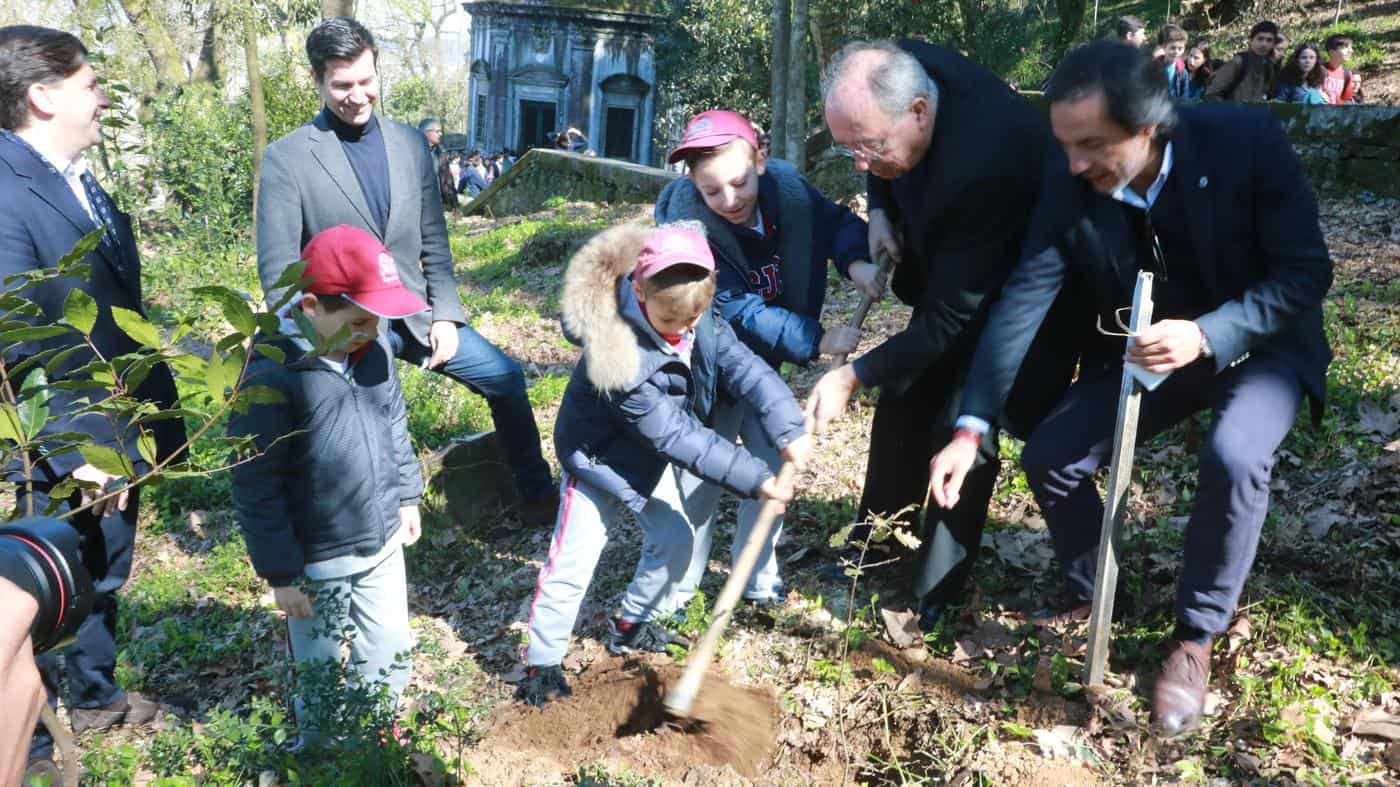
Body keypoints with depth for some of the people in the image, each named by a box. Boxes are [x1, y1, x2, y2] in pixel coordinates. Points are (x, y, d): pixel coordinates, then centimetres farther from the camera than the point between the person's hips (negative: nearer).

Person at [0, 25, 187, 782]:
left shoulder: (84, 183, 6)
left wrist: (158, 411, 12)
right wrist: (76, 451, -23)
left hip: (120, 437, 8)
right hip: (67, 455, -8)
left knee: (104, 582, 25)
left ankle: (95, 695, 46)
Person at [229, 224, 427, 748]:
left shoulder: (374, 345, -6)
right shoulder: (270, 376, -25)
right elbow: (255, 487, -19)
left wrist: (406, 495, 15)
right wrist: (281, 573, -14)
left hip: (383, 544, 6)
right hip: (318, 562, -5)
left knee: (391, 656, 21)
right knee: (320, 671, 17)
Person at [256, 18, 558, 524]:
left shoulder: (410, 143, 5)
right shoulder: (287, 158, -9)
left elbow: (433, 242, 9)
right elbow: (277, 270, -9)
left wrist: (445, 316, 0)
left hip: (414, 314, 5)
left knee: (504, 377, 6)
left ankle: (536, 495, 24)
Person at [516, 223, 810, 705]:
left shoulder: (696, 315, -19)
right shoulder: (622, 355, -39)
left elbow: (743, 366, -20)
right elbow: (676, 436, -36)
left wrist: (789, 428, -34)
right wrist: (754, 479, -35)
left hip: (654, 456, 7)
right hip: (602, 457, -7)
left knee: (674, 539, 11)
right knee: (573, 562, -3)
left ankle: (633, 627, 33)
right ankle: (542, 663, 14)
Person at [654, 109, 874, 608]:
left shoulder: (785, 185, -19)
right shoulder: (687, 225, -31)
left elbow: (836, 221, -2)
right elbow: (740, 313, -32)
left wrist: (856, 262, -24)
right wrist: (818, 341, -36)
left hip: (763, 360, 5)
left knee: (772, 463, 10)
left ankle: (759, 577, 28)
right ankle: (678, 586, 18)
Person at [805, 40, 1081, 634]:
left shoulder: (984, 165, -43)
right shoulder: (901, 71, -21)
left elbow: (950, 317, -35)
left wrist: (853, 377, -31)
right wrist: (880, 210, -12)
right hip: (947, 263, 8)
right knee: (904, 398, 12)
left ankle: (937, 591, 10)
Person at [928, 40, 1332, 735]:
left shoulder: (1248, 139, -26)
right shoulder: (1070, 188, -19)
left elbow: (1307, 272, -21)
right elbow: (1021, 303, -21)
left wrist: (1206, 335, -38)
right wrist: (971, 427, -28)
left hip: (1259, 342, -3)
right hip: (1145, 350, 3)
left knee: (1234, 457, -31)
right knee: (1049, 455, -11)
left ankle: (1196, 637, -7)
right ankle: (1089, 598, 17)